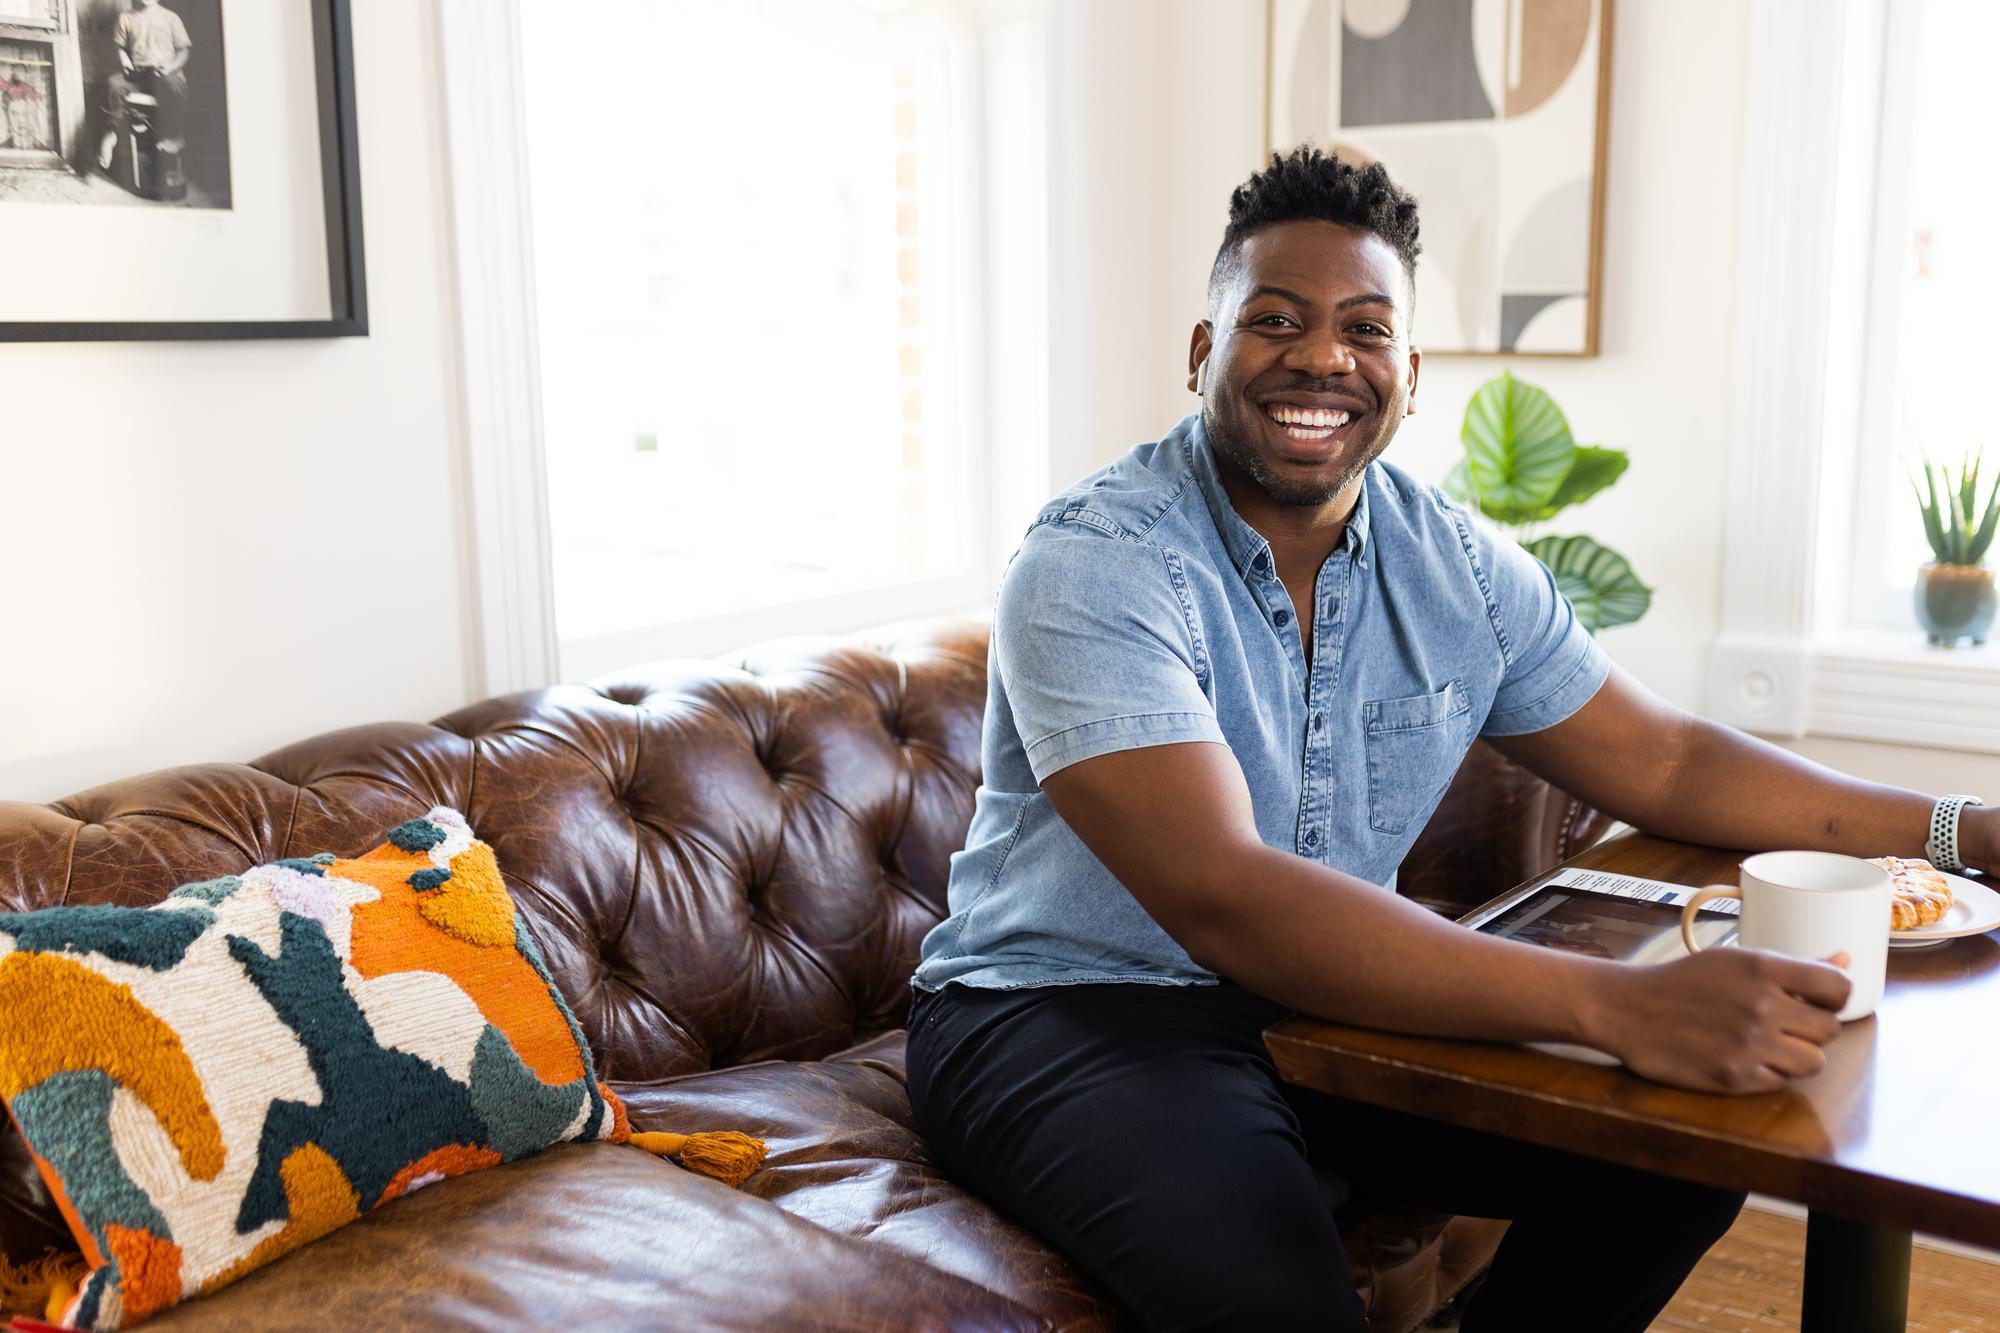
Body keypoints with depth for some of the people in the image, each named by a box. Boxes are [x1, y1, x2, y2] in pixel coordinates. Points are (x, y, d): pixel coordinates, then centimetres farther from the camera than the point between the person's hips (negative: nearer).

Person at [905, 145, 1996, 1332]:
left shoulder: (1459, 568, 1)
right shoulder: (1093, 566, -20)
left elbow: (1663, 764, 13)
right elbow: (1223, 900, -32)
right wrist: (1614, 1004, -38)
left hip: (1331, 1002, 7)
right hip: (1067, 1012, -6)